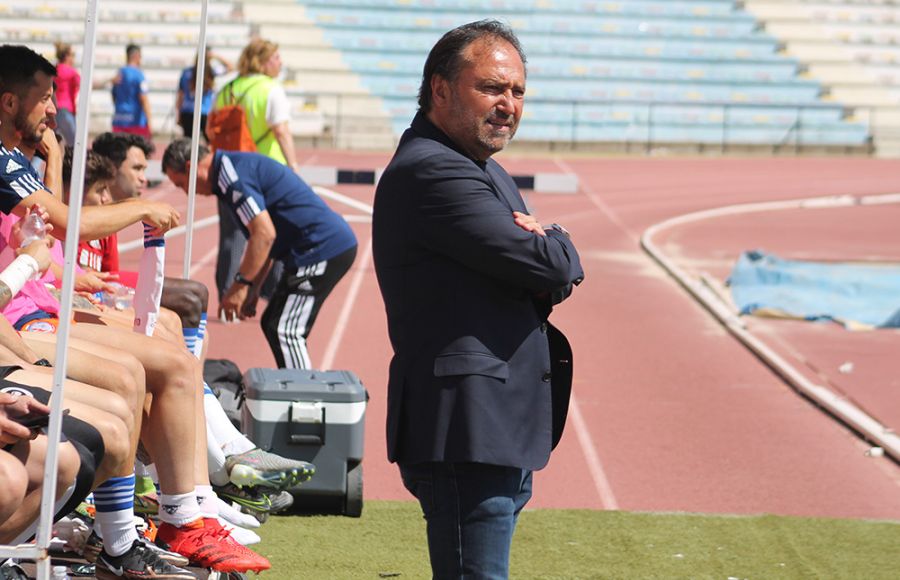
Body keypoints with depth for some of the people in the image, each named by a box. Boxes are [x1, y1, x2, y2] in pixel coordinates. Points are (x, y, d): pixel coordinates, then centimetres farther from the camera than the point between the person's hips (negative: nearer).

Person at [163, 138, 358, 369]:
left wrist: (240, 285, -15)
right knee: (273, 325, 16)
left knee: (285, 331, -12)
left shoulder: (231, 175, -13)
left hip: (323, 248, -11)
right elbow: (264, 237, 23)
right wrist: (252, 288, 19)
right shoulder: (238, 166, 20)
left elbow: (264, 235, -21)